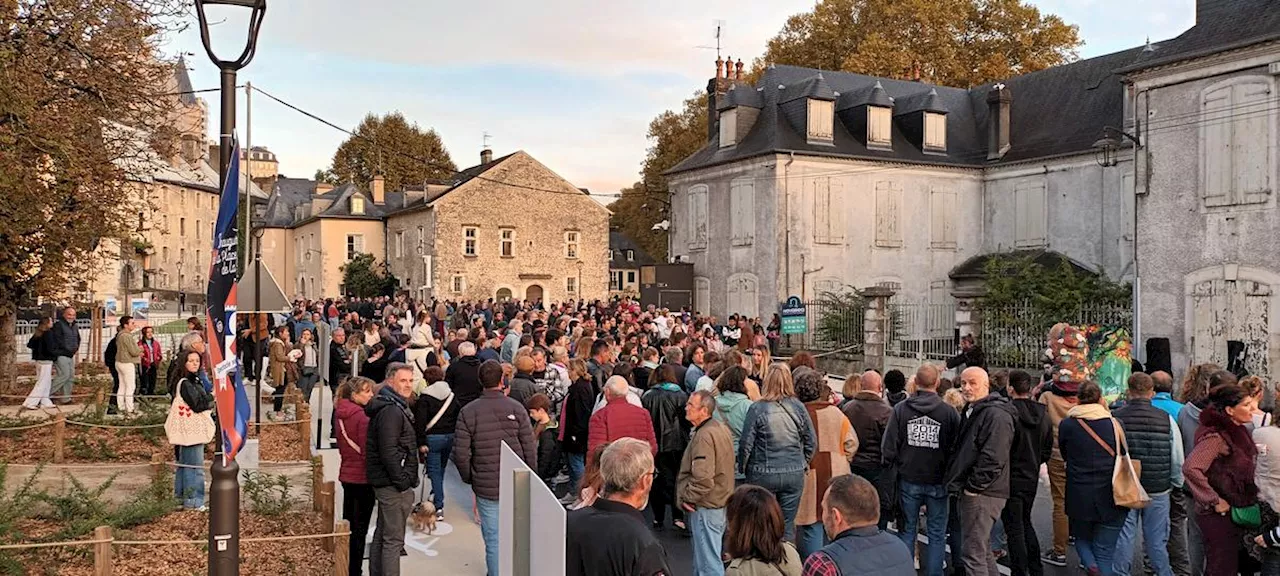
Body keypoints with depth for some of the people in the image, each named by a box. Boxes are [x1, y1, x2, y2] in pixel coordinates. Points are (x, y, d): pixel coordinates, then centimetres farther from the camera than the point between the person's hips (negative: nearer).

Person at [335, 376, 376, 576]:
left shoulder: (342, 413, 5)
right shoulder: (362, 417, -21)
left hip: (346, 474, 8)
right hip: (362, 477, -8)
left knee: (348, 523, 19)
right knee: (360, 529, 1)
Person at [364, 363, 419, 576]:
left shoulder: (393, 406, 14)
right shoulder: (391, 410, -18)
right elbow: (388, 452, -24)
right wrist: (402, 481, -18)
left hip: (386, 483, 11)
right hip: (394, 485, -11)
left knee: (382, 535, 18)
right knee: (393, 538, -5)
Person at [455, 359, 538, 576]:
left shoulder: (468, 412, -7)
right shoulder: (517, 409, -7)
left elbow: (461, 454, -8)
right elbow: (530, 450, -4)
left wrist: (469, 478, 10)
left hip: (486, 487, -1)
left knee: (493, 540, 7)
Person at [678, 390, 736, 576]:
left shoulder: (704, 436, -22)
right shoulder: (721, 429, 9)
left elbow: (703, 479, -29)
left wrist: (687, 498, -13)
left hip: (706, 507, -10)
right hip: (721, 502, 10)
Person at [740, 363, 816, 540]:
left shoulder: (757, 409, -12)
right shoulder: (798, 407, -3)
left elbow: (746, 444, -8)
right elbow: (811, 441, 4)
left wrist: (742, 467, 8)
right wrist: (803, 463, 19)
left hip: (763, 474, -2)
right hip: (794, 473, 2)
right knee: (788, 525, 11)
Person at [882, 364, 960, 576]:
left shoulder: (900, 409, -7)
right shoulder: (950, 412, -10)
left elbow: (888, 447, -5)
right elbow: (956, 448, -5)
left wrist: (891, 467, 10)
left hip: (908, 480, 1)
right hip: (938, 481, -1)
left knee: (907, 530, 13)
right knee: (936, 534, 9)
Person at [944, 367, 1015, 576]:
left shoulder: (996, 415, -16)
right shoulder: (972, 411, 17)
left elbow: (992, 459, -24)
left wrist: (973, 486, -18)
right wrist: (959, 483, 17)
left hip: (981, 494, -10)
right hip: (972, 490, 11)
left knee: (973, 553, -7)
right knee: (982, 549, 19)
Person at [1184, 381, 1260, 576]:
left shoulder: (1238, 432, 9)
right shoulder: (1215, 436, -22)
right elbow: (1191, 468, -34)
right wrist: (1214, 501, -26)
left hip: (1237, 512, 9)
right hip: (1219, 516, -9)